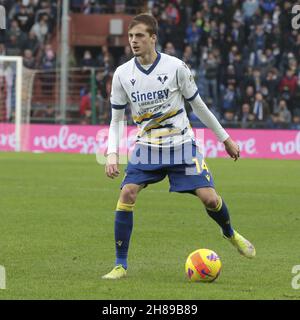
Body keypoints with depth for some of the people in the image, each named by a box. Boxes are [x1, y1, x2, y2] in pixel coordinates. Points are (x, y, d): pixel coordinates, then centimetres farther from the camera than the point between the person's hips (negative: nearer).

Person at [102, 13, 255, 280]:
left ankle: (230, 234, 27)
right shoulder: (122, 74, -4)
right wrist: (112, 155, -9)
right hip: (147, 146, 1)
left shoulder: (176, 67, -10)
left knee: (209, 198, -9)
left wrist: (225, 138, 8)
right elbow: (117, 119, 4)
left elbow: (198, 106, 2)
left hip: (182, 145, -1)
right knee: (127, 194, -18)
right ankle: (121, 265, -9)